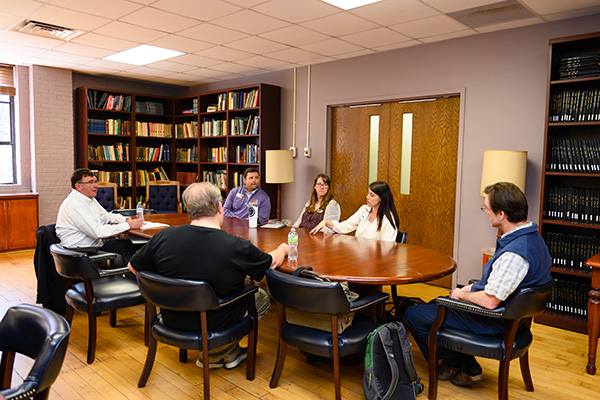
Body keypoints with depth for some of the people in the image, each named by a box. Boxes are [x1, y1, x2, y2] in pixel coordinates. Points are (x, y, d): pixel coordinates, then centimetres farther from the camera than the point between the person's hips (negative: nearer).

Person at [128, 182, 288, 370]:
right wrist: (283, 248, 18)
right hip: (214, 324, -4)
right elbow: (273, 261, -6)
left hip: (172, 319, 5)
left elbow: (133, 267, 0)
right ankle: (215, 354, 21)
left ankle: (230, 354, 27)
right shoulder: (237, 247, -25)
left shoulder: (163, 237, -17)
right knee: (263, 298, 20)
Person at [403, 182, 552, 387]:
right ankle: (467, 366, 25)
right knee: (436, 303, 27)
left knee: (412, 315, -2)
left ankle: (457, 365, 20)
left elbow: (490, 301, -31)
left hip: (493, 322, -10)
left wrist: (462, 295, -12)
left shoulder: (514, 254, -34)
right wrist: (474, 287, 8)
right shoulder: (531, 236, -1)